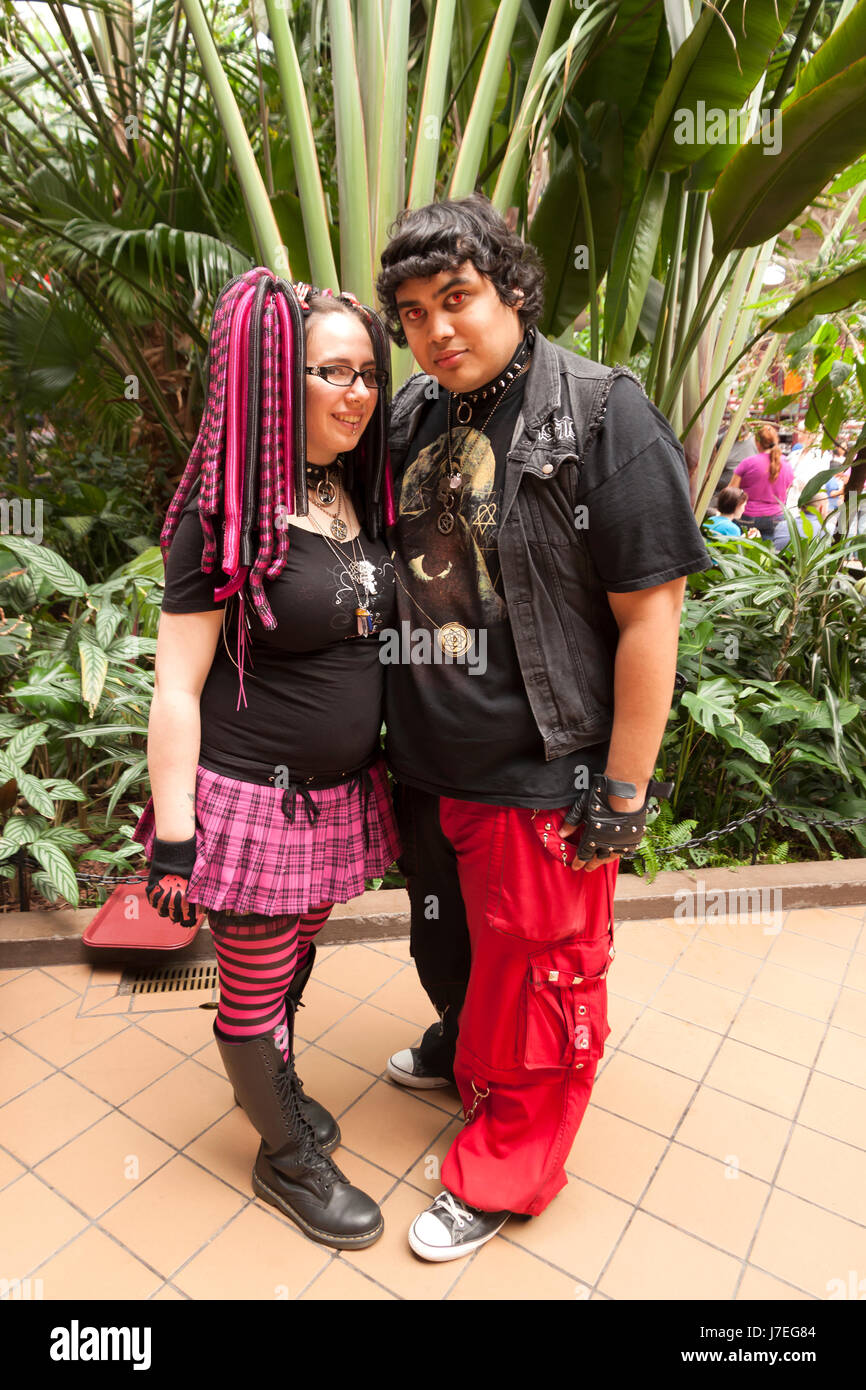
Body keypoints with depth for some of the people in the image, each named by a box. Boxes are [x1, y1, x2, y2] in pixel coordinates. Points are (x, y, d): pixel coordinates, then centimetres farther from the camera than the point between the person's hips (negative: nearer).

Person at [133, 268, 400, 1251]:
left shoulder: (354, 497, 5)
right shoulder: (226, 516, -16)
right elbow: (176, 688, -15)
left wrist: (377, 772, 18)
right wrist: (174, 840, -14)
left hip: (341, 795, 7)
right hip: (255, 801, -6)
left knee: (294, 958, 25)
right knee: (255, 985, 14)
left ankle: (269, 1085, 53)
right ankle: (286, 1157, 39)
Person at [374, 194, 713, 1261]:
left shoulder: (601, 416, -14)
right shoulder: (410, 420, 6)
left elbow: (649, 616, -15)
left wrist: (623, 792, -15)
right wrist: (388, 737, 15)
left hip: (540, 778, -6)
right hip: (425, 767, 7)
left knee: (535, 979, 13)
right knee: (446, 944, 27)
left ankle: (500, 1175, 37)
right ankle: (460, 1050, 59)